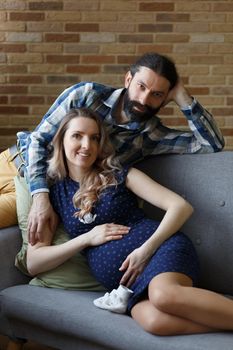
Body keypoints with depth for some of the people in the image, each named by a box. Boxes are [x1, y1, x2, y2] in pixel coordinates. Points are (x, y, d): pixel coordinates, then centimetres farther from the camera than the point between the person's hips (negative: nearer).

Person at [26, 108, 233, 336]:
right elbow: (33, 263, 9)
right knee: (153, 319, -36)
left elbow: (181, 206, 2)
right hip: (123, 279, 1)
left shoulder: (119, 175, 11)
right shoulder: (55, 195, 15)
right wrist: (87, 238, -1)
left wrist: (146, 249, -12)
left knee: (163, 296, -39)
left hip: (160, 248, -1)